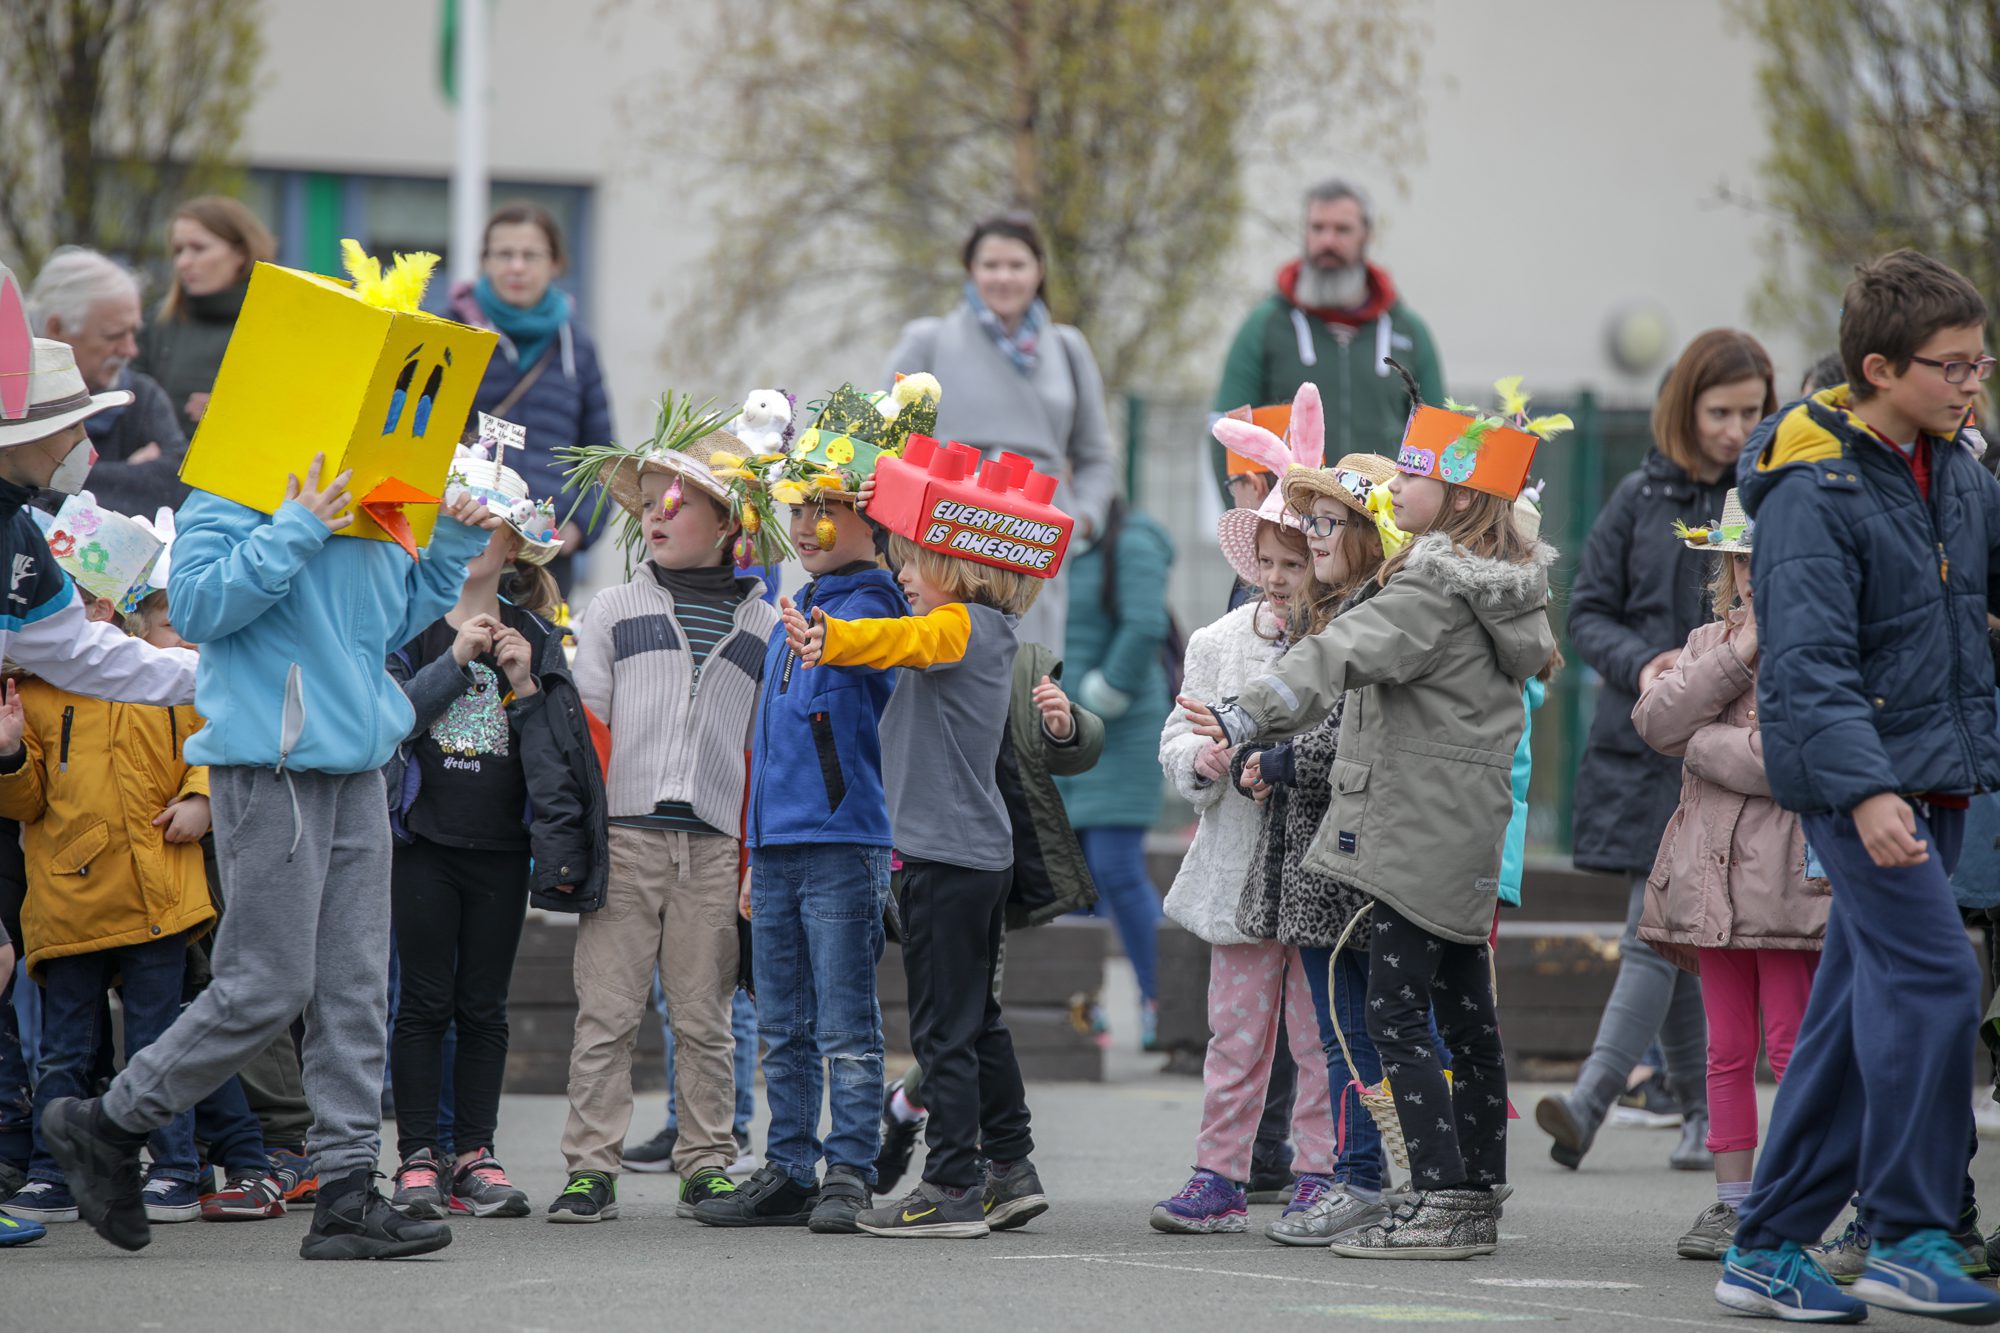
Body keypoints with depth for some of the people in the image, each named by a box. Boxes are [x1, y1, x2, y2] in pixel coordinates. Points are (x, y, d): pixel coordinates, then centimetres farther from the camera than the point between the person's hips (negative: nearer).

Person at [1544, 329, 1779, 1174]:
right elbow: (1588, 611, 9)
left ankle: (1592, 1099, -18)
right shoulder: (1643, 497, 7)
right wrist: (1639, 665, -9)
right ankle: (1703, 1110, 19)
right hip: (1645, 744, 3)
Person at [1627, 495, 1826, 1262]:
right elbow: (1655, 722, -1)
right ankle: (1732, 1200, 14)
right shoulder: (1710, 642, 14)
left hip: (1788, 872, -6)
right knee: (1728, 1048, 9)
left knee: (1791, 1045, -5)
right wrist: (1736, 656, -9)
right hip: (1711, 868, 6)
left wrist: (1697, 741, -7)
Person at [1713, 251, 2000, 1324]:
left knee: (1857, 1012, 9)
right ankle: (1909, 1240, -9)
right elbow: (1809, 662, -22)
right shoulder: (1814, 492, -14)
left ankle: (1770, 1246, 14)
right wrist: (1866, 790, -32)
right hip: (1860, 772, -8)